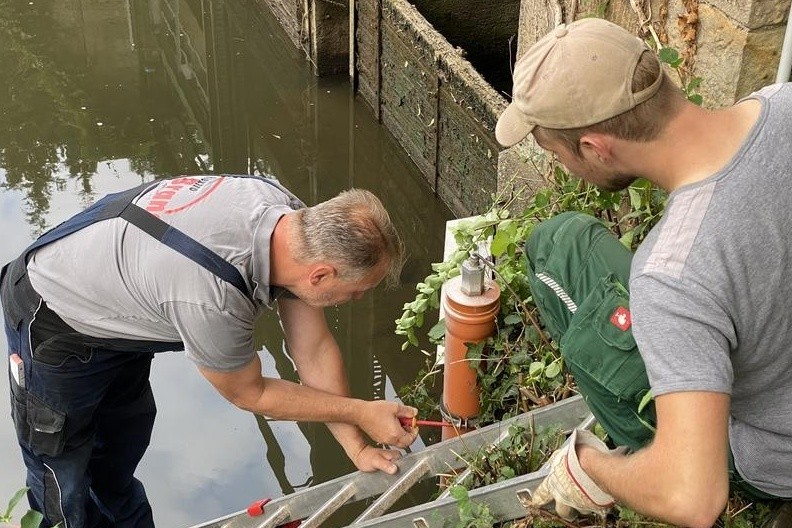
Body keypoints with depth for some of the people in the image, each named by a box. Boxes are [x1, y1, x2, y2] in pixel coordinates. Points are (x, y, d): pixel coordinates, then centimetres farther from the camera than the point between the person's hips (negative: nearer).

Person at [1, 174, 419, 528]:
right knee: (63, 472, 5)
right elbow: (249, 394, -22)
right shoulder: (213, 300, -44)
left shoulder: (295, 221, -21)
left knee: (123, 448, 25)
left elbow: (314, 350, -10)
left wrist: (357, 447, -6)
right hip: (52, 325, -8)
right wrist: (361, 413, -16)